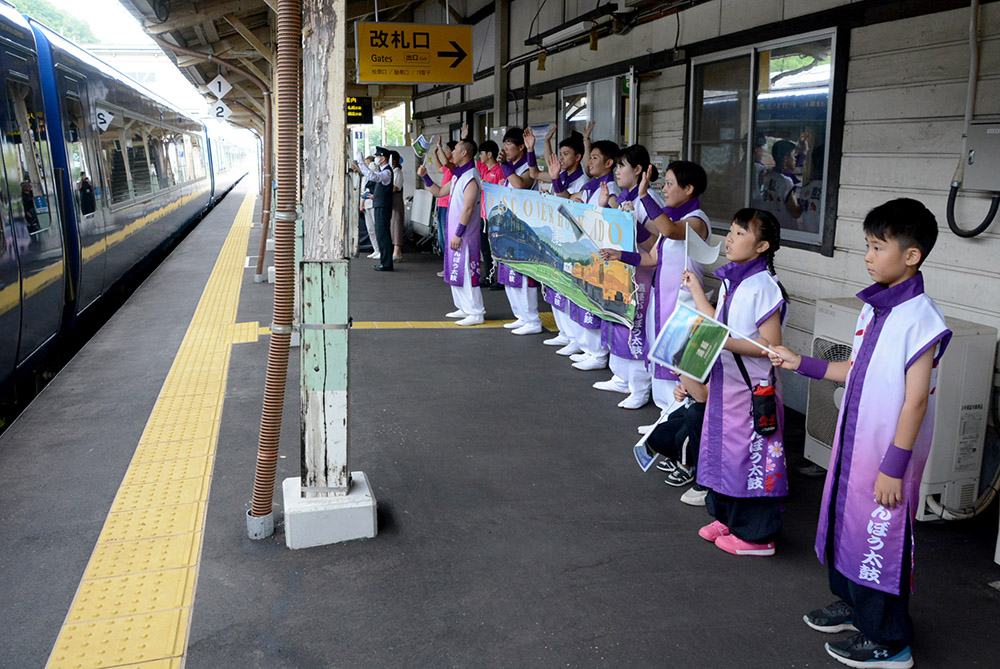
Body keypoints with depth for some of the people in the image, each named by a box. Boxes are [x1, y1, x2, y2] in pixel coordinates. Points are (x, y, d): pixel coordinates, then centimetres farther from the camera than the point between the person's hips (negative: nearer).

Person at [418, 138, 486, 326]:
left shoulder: (471, 177, -16)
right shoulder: (458, 175, 15)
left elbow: (468, 208, -21)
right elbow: (439, 192, 24)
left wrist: (458, 234, -22)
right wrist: (424, 176, 15)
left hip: (465, 234, -10)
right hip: (455, 232, 10)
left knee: (466, 271, -8)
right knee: (456, 271, 15)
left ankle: (476, 313, -3)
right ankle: (465, 308, 24)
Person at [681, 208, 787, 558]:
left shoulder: (763, 286, -18)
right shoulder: (730, 280, 8)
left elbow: (770, 345, -21)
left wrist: (726, 343, -27)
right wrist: (696, 290, 21)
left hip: (753, 388, -9)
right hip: (725, 383, 9)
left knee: (752, 457, 2)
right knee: (725, 451, 18)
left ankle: (756, 535, 16)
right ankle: (728, 518, 34)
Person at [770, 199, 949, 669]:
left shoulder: (920, 318, -20)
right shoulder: (875, 307, 5)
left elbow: (915, 400, -20)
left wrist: (894, 466, -19)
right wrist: (803, 365, 13)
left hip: (888, 454, -8)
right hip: (854, 442, 8)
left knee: (884, 537, 4)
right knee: (847, 520, 20)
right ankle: (852, 602, 42)